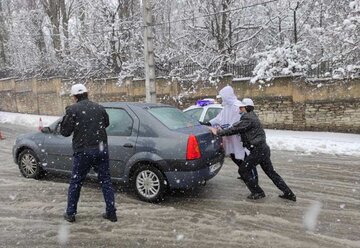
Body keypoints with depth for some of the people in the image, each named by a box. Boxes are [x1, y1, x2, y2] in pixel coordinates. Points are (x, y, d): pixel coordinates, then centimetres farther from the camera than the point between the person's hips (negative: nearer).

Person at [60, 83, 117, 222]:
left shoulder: (72, 110, -7)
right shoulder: (99, 108, 6)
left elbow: (65, 132, -3)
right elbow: (106, 123, 21)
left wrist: (67, 117, 10)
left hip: (83, 151, -3)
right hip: (101, 149, 4)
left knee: (76, 182, 12)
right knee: (105, 180, 11)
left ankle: (70, 214, 23)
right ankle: (111, 213, 15)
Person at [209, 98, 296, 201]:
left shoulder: (248, 119, -16)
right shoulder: (251, 116, 16)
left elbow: (234, 129, -19)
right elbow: (237, 128, 18)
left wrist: (218, 132, -11)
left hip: (258, 150, -10)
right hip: (263, 148, 10)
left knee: (244, 169, 2)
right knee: (270, 172, 17)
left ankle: (258, 193, 10)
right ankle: (288, 193, 23)